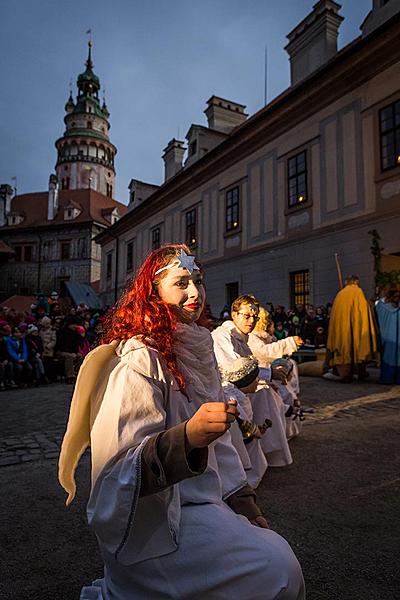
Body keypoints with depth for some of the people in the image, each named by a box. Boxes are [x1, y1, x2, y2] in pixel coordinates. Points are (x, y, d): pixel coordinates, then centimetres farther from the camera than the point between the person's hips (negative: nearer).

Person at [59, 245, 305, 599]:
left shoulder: (196, 350, 4)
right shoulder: (139, 361, -20)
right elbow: (124, 468, -24)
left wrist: (245, 506, 7)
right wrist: (186, 437, -41)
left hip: (202, 501, 8)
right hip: (156, 521, -7)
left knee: (277, 553, 5)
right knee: (278, 567, -12)